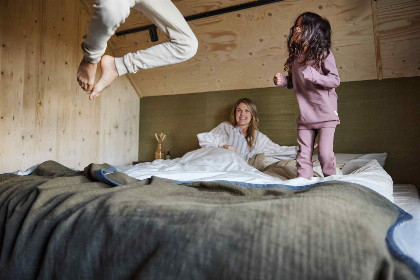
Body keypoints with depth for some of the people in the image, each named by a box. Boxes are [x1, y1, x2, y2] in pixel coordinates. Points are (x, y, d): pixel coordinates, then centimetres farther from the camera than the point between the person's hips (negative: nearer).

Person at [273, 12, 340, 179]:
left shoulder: (323, 54, -8)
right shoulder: (295, 57, 9)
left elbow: (335, 80, -12)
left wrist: (313, 75, -25)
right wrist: (282, 81, -2)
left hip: (325, 114, -5)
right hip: (305, 115, 5)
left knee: (325, 153, -4)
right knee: (303, 155, 7)